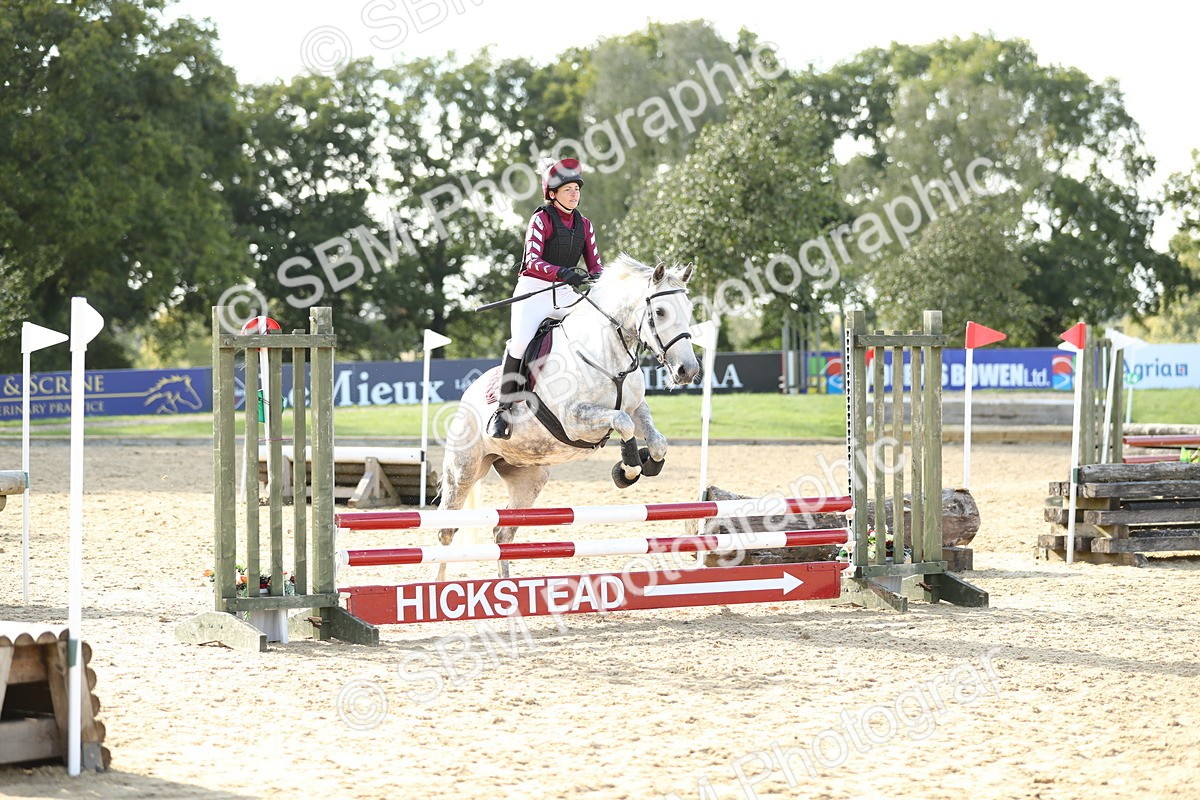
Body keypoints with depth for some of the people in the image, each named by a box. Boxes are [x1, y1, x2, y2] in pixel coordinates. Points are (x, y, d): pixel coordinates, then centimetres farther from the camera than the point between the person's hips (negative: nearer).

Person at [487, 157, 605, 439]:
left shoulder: (584, 225, 12)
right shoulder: (542, 219, -6)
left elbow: (595, 265, 8)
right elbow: (533, 260, -19)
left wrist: (596, 277, -17)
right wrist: (563, 273, -36)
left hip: (566, 295, 6)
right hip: (534, 290, -6)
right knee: (520, 341, -25)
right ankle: (503, 410, -15)